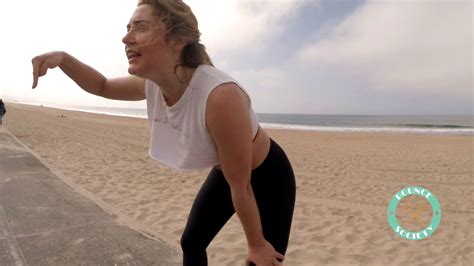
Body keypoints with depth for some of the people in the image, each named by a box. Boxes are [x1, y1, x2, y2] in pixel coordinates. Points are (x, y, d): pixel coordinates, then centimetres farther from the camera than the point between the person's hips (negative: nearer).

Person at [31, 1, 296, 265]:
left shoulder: (221, 96, -39)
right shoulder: (152, 85, -16)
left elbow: (242, 188, -28)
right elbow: (101, 86, 7)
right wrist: (63, 58, -13)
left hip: (266, 178, -6)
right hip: (224, 174, 7)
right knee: (191, 242, 17)